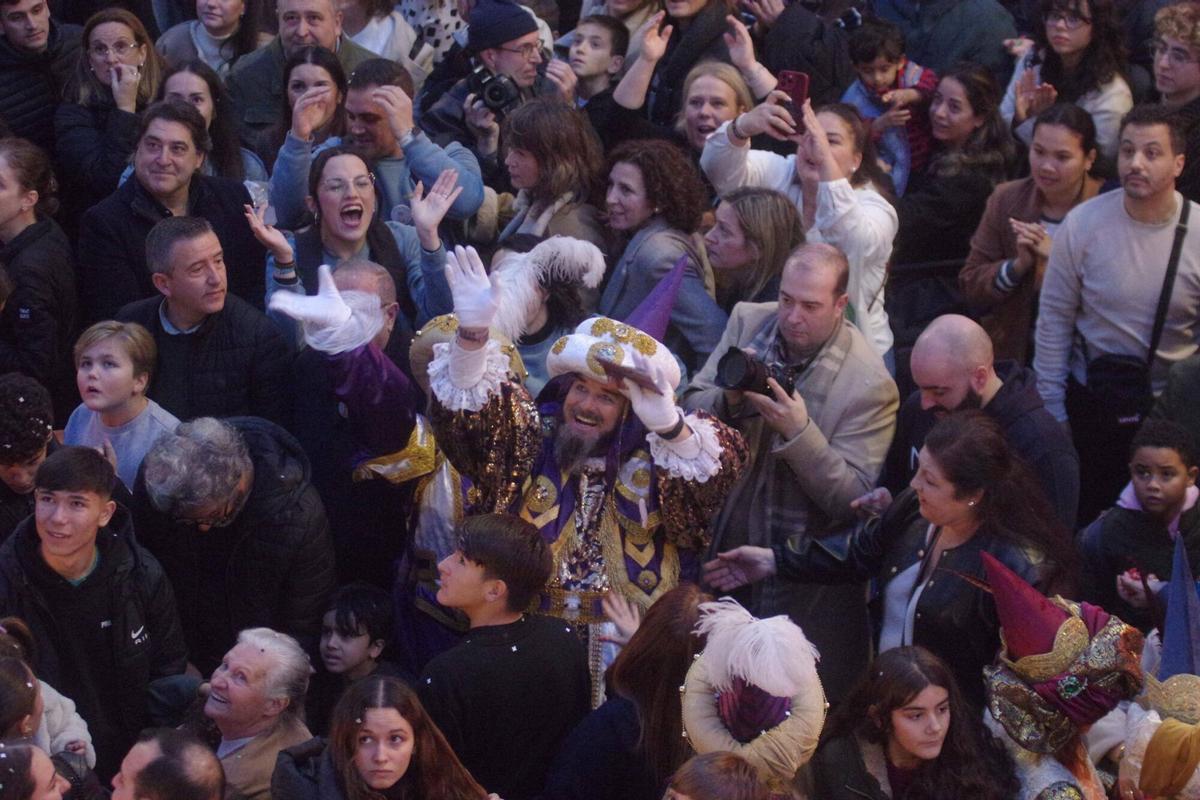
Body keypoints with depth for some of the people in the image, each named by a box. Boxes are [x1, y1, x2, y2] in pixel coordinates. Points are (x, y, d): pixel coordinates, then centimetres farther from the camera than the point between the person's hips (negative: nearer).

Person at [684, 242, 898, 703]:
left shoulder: (870, 384, -19)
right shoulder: (747, 322, -3)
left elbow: (852, 497, -20)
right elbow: (690, 410, 0)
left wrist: (799, 431, -33)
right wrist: (730, 397, -22)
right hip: (729, 540, 5)